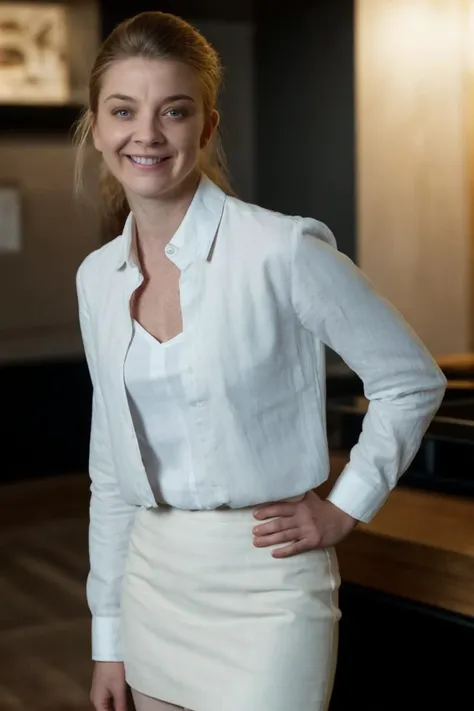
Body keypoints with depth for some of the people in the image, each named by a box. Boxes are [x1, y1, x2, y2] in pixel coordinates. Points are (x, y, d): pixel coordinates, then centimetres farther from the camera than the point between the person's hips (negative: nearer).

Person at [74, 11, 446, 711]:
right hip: (155, 577, 5)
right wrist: (108, 638, 11)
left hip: (265, 581, -5)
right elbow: (111, 473, 10)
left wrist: (344, 509, -6)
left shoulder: (283, 251, -15)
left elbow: (413, 382, -5)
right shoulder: (97, 278, 4)